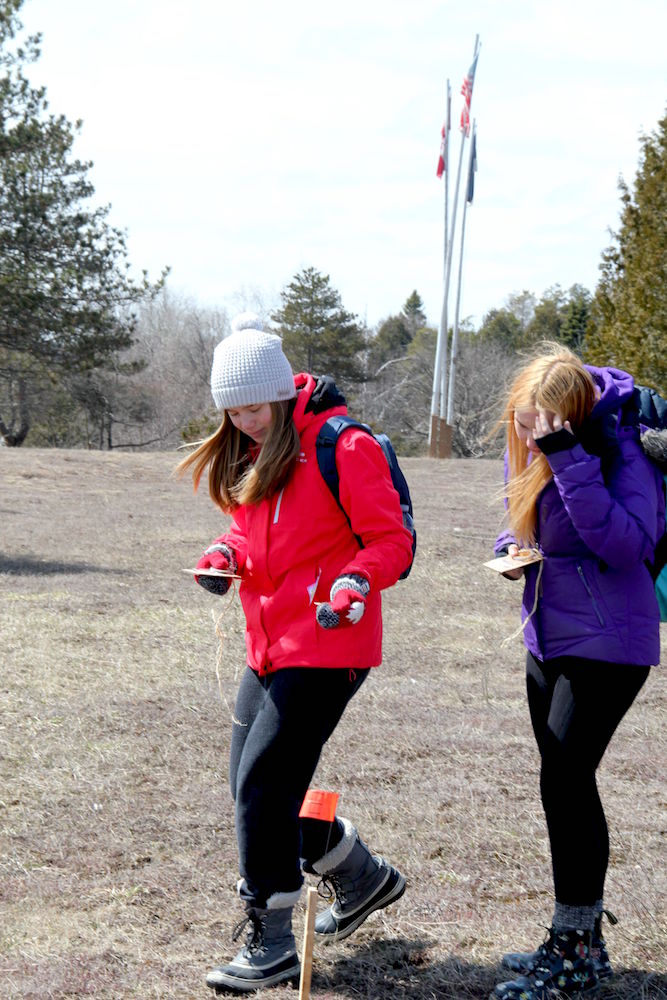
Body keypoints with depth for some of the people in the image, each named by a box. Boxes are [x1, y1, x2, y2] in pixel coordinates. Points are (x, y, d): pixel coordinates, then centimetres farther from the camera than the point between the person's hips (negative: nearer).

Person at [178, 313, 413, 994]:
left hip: (328, 646, -9)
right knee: (257, 784, 12)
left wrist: (355, 585, -29)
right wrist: (224, 555, 2)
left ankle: (271, 944, 1)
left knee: (262, 784, -12)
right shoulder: (244, 454, 12)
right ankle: (363, 878, 34)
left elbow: (391, 540, -11)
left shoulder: (343, 447, -12)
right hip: (270, 645, 9)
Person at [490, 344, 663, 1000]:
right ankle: (586, 939, 25)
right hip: (549, 639, 8)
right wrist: (512, 547, -2)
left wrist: (568, 458, -34)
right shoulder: (528, 443, 4)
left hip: (606, 643, -8)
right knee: (570, 784, 13)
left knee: (565, 781, -10)